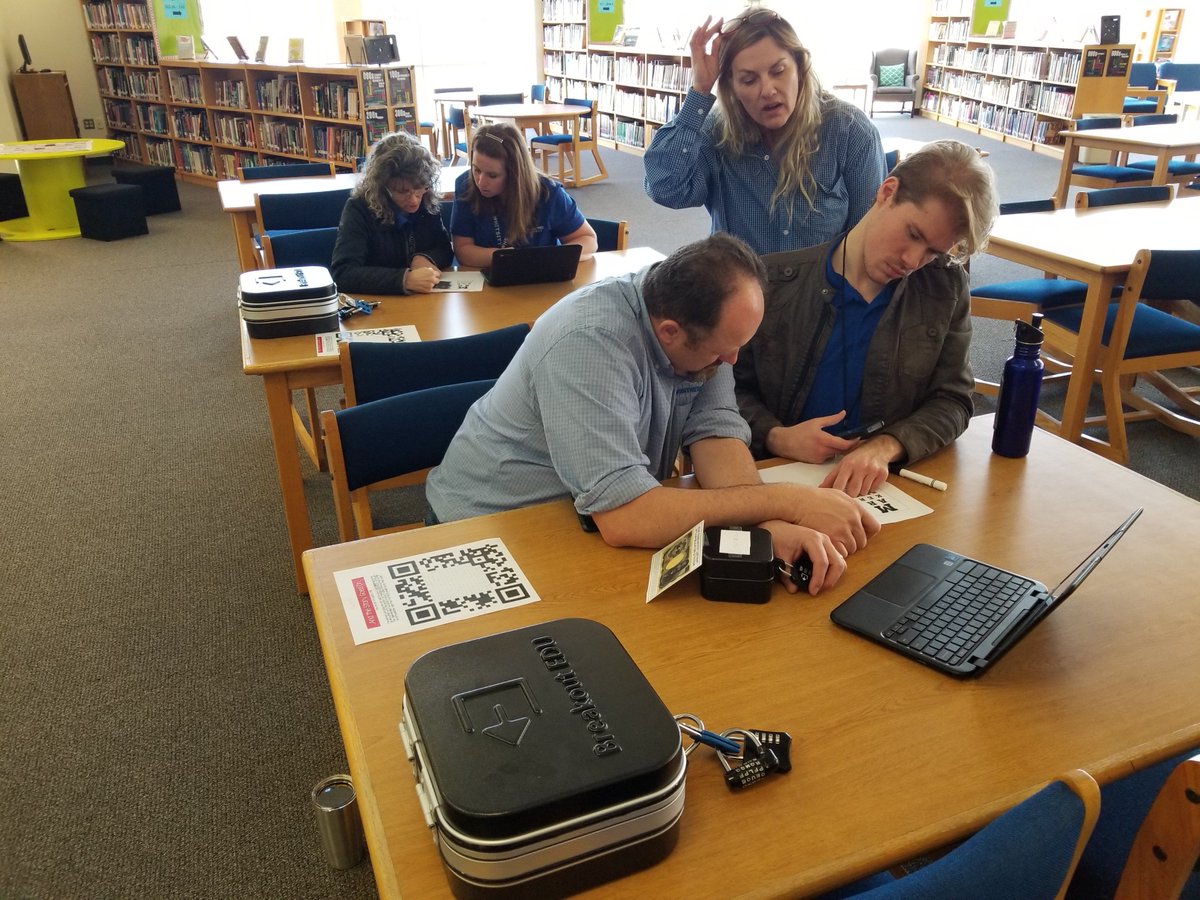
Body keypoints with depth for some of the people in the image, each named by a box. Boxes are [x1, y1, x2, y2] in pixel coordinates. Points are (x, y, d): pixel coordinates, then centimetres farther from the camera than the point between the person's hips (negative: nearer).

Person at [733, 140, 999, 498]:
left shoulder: (946, 289, 2)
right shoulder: (773, 279, -4)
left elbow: (952, 401, 2)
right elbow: (731, 386, 4)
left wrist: (884, 448, -17)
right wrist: (775, 437, -15)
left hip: (881, 484, 3)